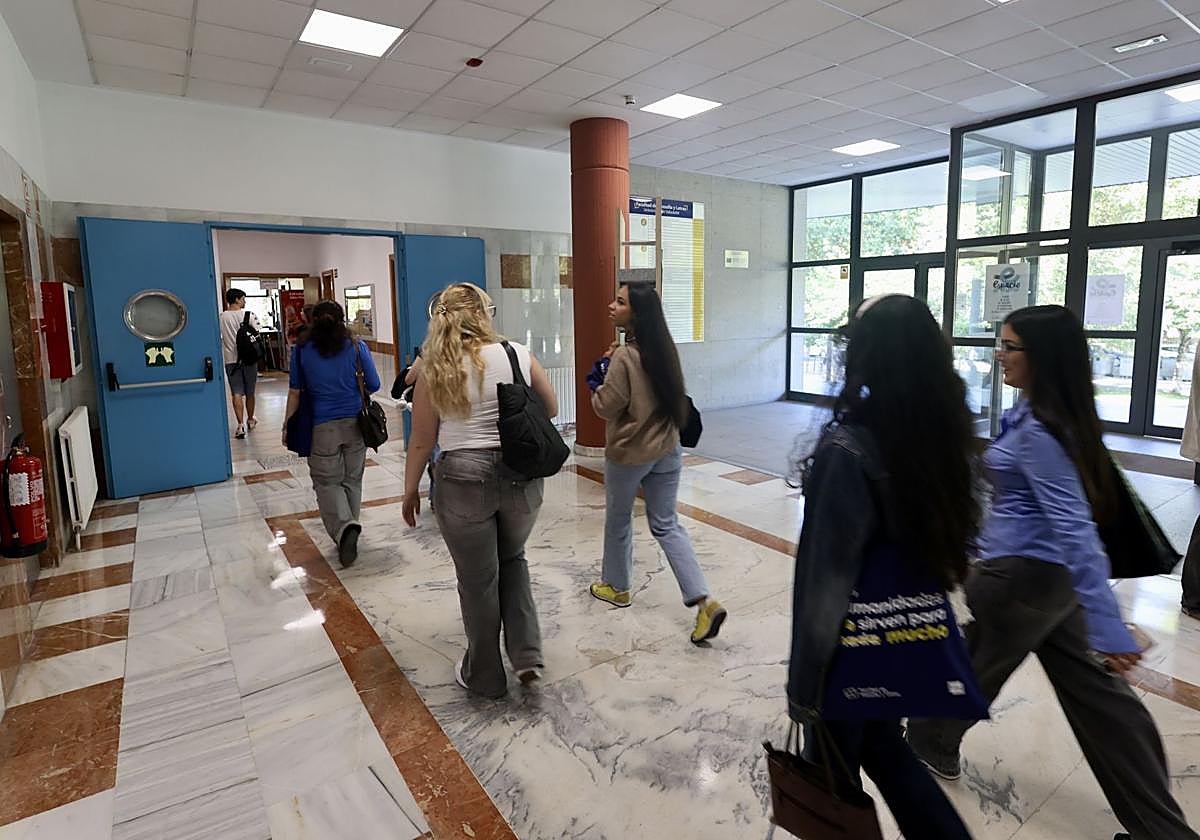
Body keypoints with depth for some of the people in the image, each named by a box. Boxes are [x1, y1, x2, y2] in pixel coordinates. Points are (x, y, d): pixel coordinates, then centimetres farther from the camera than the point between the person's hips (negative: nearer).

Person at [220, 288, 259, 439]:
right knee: (249, 393, 15)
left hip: (230, 360, 0)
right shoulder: (249, 315, -6)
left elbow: (218, 339, 0)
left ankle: (241, 425, -12)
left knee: (236, 394, 0)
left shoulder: (221, 317, -2)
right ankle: (250, 420, 31)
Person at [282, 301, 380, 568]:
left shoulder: (302, 351, -2)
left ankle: (344, 527, -15)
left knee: (327, 482, 8)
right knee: (352, 480, 14)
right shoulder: (357, 347, -3)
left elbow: (294, 392, 1)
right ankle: (347, 532, 24)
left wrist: (287, 426, 10)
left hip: (322, 426, -1)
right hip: (355, 423, 1)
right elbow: (374, 385, -1)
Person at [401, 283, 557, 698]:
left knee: (477, 581, 14)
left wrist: (410, 491, 12)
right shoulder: (518, 354, -2)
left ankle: (484, 676, 33)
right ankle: (527, 655, 21)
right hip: (521, 476, 2)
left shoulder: (433, 369, -4)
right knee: (512, 559, 27)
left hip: (463, 480, -1)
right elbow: (551, 408, 8)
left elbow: (421, 442, -1)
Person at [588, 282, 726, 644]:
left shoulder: (624, 356, -21)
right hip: (667, 451, 6)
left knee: (617, 521, 17)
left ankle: (616, 587, 37)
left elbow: (607, 407, -17)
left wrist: (598, 381, 1)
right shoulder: (665, 348, 3)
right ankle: (704, 601, 3)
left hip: (627, 454, -6)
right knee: (666, 525, 12)